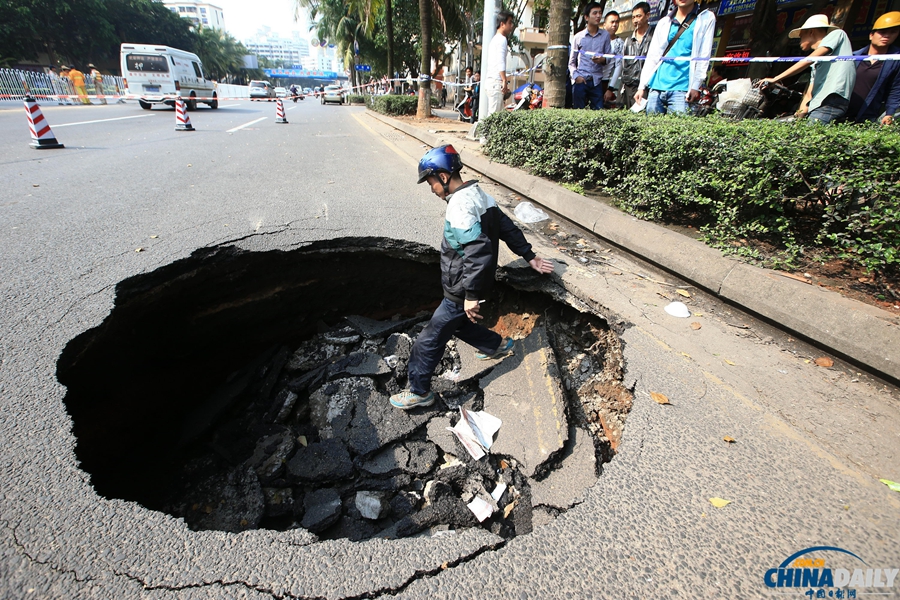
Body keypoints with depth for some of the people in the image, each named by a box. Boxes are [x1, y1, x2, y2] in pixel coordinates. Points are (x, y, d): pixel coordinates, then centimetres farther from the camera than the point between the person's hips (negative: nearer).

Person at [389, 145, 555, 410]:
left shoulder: (460, 206, -26)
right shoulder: (480, 195, 5)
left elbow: (478, 252, -34)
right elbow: (509, 228, 11)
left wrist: (472, 295, -29)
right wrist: (530, 256, 18)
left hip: (461, 293, -9)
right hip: (467, 287, 9)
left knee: (429, 341, 4)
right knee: (458, 323, 31)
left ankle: (419, 392, 20)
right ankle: (498, 345, 46)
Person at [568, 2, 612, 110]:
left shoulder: (605, 35, 12)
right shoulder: (578, 37, 9)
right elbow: (571, 62, 10)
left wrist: (602, 59, -12)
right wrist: (576, 76, -7)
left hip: (597, 80, 1)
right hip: (580, 80, -1)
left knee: (598, 111, -5)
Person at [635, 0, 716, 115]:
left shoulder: (707, 18, 9)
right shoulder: (664, 22, 18)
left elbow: (704, 56, 1)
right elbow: (652, 56, 14)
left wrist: (696, 86, -9)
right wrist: (642, 87, 5)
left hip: (681, 88, -3)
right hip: (657, 87, 3)